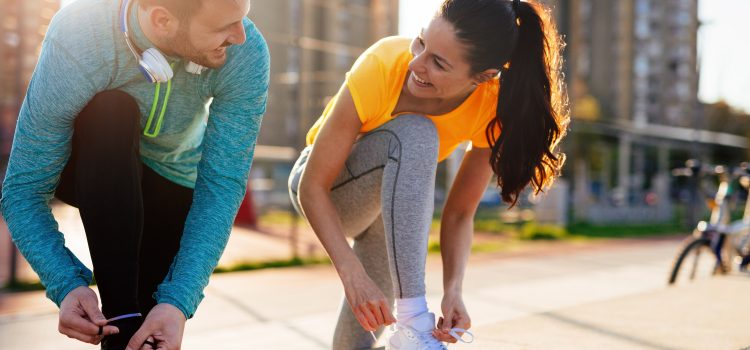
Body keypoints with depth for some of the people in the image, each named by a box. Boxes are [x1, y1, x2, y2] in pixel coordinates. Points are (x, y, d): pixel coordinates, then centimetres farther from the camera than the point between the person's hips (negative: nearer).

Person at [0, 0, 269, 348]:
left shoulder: (246, 52, -31)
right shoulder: (74, 42, -35)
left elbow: (223, 185, -30)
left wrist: (179, 301, -40)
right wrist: (66, 285, -42)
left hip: (172, 177, 2)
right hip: (90, 171, -1)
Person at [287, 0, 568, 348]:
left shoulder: (494, 107, -25)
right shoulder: (382, 65, -34)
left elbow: (459, 213, -17)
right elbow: (312, 186, -31)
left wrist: (453, 290, -32)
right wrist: (352, 274, -42)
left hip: (394, 197, 4)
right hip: (322, 190, -4)